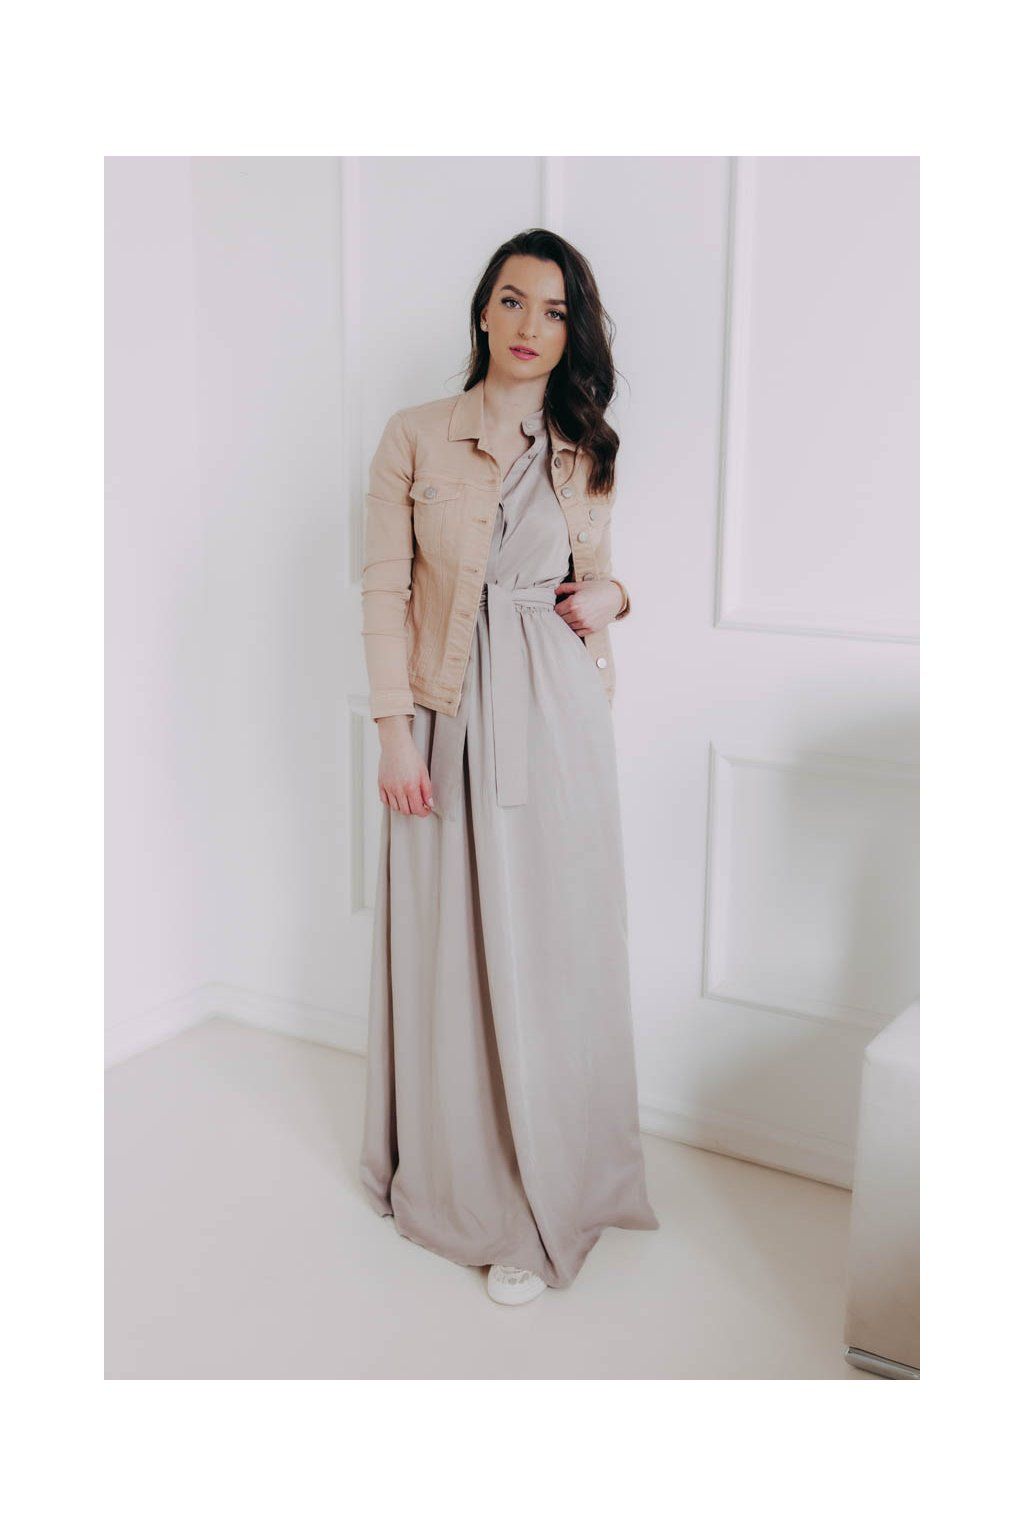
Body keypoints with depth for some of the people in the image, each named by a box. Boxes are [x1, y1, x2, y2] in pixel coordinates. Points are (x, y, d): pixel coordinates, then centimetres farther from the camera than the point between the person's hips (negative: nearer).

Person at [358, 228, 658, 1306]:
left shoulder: (585, 452, 8)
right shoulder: (414, 439, 0)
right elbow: (385, 590, -2)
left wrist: (612, 594, -3)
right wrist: (394, 731, -8)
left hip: (554, 719, 2)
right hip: (450, 715, -1)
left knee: (546, 948, 5)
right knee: (446, 947, 6)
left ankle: (542, 1198, 20)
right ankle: (454, 1170, 27)